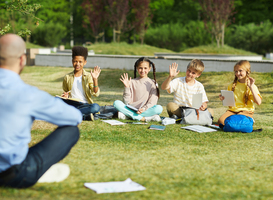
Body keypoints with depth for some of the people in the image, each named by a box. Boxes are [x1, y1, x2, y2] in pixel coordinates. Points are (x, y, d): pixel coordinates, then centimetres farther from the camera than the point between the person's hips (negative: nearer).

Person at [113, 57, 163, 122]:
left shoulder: (152, 83, 7)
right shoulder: (132, 82, 9)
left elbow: (153, 101, -5)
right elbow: (126, 102, 2)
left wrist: (144, 108, -23)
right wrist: (126, 87, -9)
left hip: (147, 110, -1)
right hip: (131, 109, 1)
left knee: (159, 108, -31)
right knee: (116, 103, -22)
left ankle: (127, 115, -28)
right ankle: (143, 118, -30)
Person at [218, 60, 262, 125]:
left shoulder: (251, 86, -4)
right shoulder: (232, 85, 11)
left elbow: (258, 102, -15)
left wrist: (251, 87, -20)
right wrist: (223, 98, -3)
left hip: (246, 111, -5)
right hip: (232, 109, 5)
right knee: (221, 121, -21)